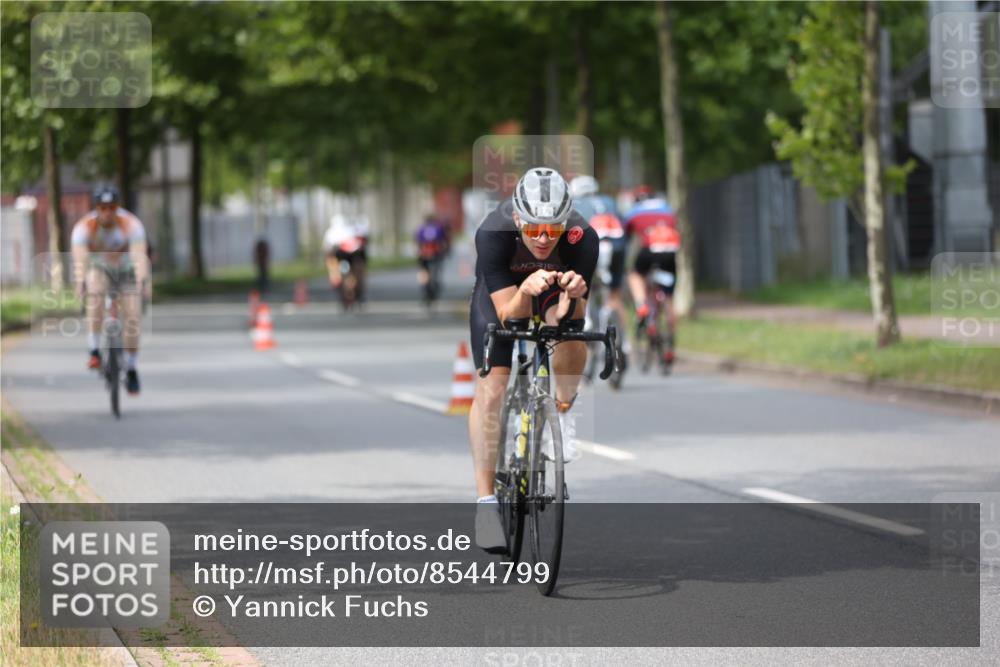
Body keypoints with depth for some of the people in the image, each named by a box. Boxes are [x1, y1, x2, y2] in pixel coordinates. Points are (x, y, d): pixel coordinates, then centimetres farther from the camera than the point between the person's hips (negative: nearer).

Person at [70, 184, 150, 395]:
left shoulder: (131, 224, -28)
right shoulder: (84, 227, -27)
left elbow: (139, 255, -41)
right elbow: (80, 258, -39)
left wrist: (143, 281, -58)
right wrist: (80, 283, -58)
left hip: (126, 272, 0)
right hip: (99, 269, 0)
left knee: (132, 319, -11)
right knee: (94, 295, -33)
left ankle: (131, 370, 8)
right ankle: (94, 352, -25)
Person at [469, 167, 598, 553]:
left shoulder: (582, 238, -35)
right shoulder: (493, 234, -37)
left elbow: (572, 317, -30)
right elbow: (509, 315, -37)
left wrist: (574, 293, -52)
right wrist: (526, 290, -57)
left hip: (555, 287, 1)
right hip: (503, 288, -1)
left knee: (570, 334, -32)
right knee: (491, 388, -14)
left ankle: (563, 412, -1)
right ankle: (486, 502, -8)